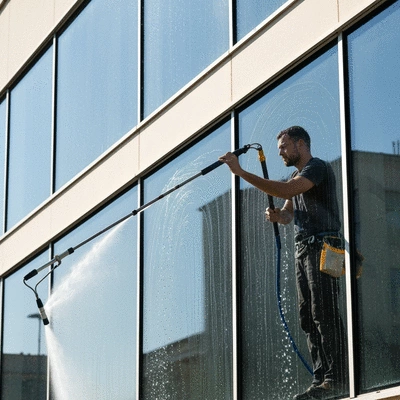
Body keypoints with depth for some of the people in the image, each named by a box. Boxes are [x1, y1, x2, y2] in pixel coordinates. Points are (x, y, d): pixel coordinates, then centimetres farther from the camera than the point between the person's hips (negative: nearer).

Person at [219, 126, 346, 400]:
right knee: (308, 318, 4)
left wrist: (241, 172, -24)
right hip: (302, 251, 9)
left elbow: (285, 192, -23)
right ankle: (321, 377, 3)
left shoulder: (317, 167, -7)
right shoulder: (298, 177, 23)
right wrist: (276, 215, -7)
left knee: (325, 314, -13)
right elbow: (288, 214, 19)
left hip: (321, 247, -9)